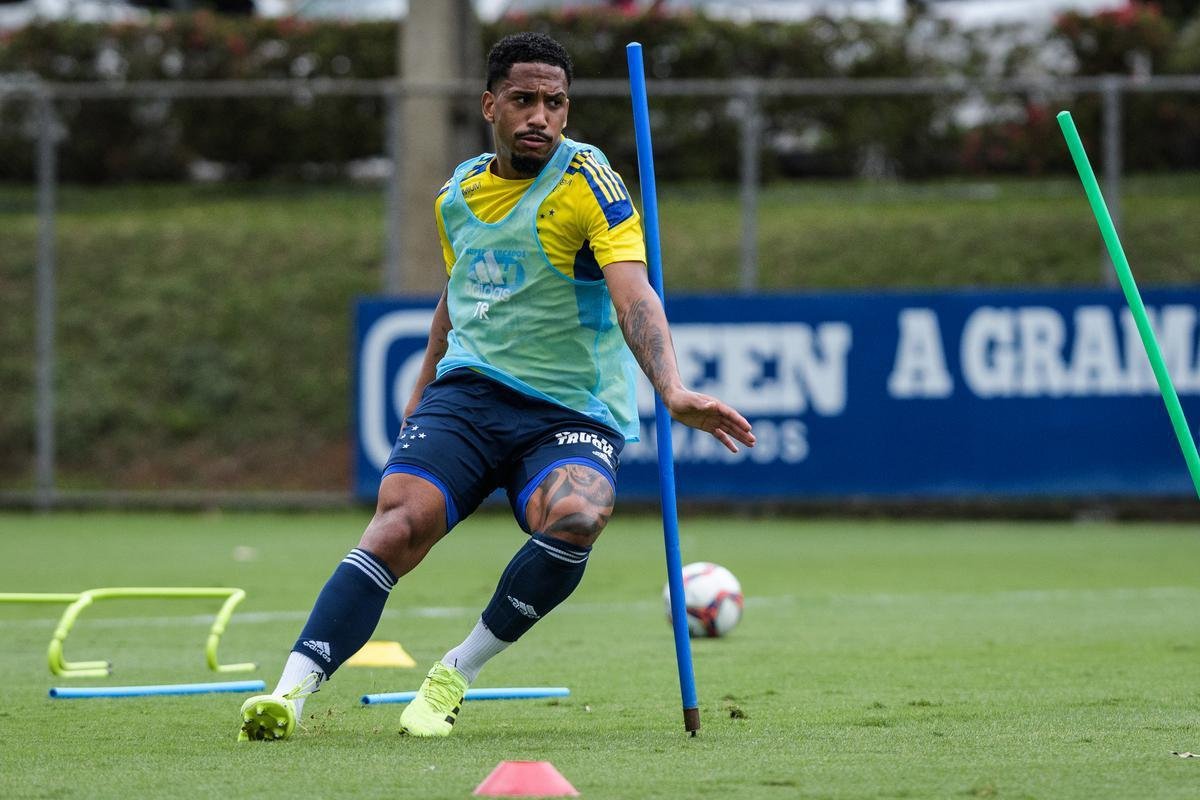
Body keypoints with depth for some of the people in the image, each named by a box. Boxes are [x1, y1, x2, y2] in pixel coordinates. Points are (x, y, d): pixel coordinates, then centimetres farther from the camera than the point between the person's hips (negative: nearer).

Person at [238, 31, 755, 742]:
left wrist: (672, 389, -37)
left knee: (574, 518, -34)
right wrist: (421, 390, 33)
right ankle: (292, 690, -30)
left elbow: (632, 294, -21)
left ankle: (459, 672, -15)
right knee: (403, 517, -23)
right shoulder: (459, 191, 10)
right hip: (468, 390, 3)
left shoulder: (586, 180, -8)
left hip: (573, 410, -3)